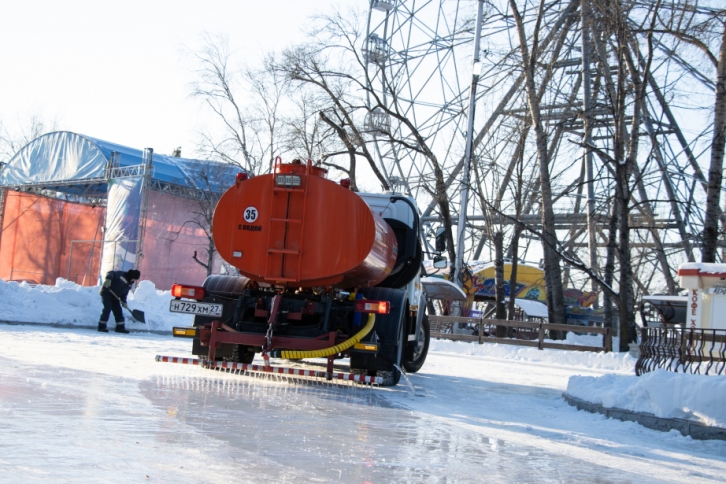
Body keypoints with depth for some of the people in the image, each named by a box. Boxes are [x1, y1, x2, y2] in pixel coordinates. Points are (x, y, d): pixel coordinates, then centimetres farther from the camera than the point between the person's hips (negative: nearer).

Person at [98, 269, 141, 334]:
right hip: (106, 293, -8)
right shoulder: (121, 274, -17)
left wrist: (124, 302, -5)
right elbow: (111, 273, -30)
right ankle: (101, 326, -14)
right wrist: (108, 279, -49)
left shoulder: (129, 284, 7)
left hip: (114, 297, 8)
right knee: (108, 308, -18)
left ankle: (120, 327, 11)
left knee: (118, 311, 4)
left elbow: (124, 293, 9)